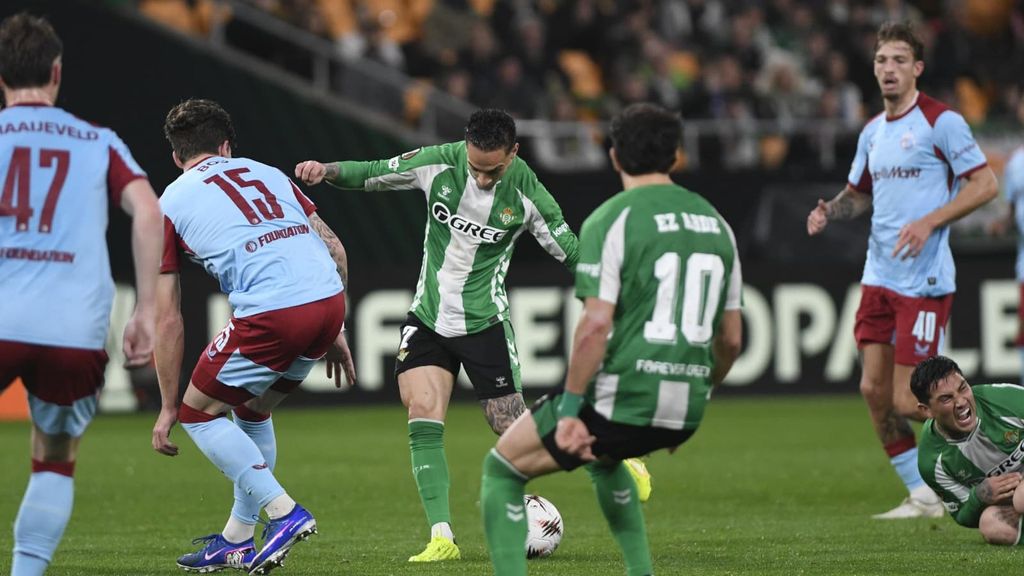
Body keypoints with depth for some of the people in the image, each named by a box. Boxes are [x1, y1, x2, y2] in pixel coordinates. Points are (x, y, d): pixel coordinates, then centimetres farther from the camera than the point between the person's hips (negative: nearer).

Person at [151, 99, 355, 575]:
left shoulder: (169, 205, 13)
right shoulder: (267, 173, 25)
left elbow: (167, 321, 13)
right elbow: (334, 249, 20)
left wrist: (168, 408, 19)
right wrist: (334, 334, 30)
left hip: (270, 313, -6)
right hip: (329, 300, 6)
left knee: (199, 414, 13)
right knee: (253, 410, 27)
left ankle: (285, 513, 0)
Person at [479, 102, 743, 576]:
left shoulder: (610, 221, -8)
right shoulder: (716, 224, 11)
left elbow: (596, 326, -18)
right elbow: (731, 338, 14)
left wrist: (570, 408, -13)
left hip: (619, 403, -7)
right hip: (684, 417, 7)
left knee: (501, 470, 12)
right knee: (601, 457, 38)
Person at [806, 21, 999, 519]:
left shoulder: (941, 122, -8)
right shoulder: (872, 132, 14)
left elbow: (985, 183, -11)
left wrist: (929, 222, -20)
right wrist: (828, 212, 4)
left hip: (924, 282, -7)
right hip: (879, 277, 7)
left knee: (907, 402, -10)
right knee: (874, 389, 2)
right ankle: (923, 497, 13)